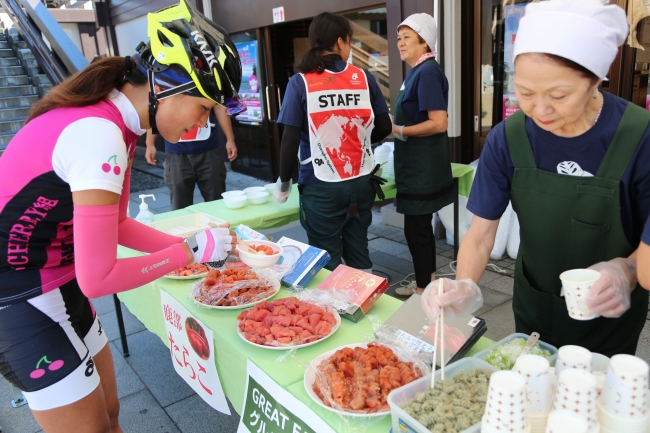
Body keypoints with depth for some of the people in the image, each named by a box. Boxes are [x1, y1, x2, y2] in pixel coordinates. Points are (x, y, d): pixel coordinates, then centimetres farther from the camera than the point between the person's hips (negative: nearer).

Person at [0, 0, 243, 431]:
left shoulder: (112, 118, 1)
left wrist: (192, 243, 0)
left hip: (59, 289, 9)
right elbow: (97, 278, -25)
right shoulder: (99, 135, -28)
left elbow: (115, 224, 9)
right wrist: (192, 251, -15)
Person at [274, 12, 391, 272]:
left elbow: (291, 140, -10)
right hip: (362, 182, 3)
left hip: (322, 187, -3)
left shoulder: (301, 82, -7)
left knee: (327, 261, 9)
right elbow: (384, 127, 7)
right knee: (359, 253, 17)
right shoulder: (364, 78, 1)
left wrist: (284, 183, 3)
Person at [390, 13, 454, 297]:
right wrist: (395, 126, 6)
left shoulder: (427, 72, -17)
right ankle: (428, 281, 32)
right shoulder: (417, 71, 13)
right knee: (421, 225, 17)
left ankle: (423, 290, 15)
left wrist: (399, 131, -17)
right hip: (417, 164, 10)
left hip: (424, 166, -10)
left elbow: (438, 123, -24)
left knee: (415, 228, -1)